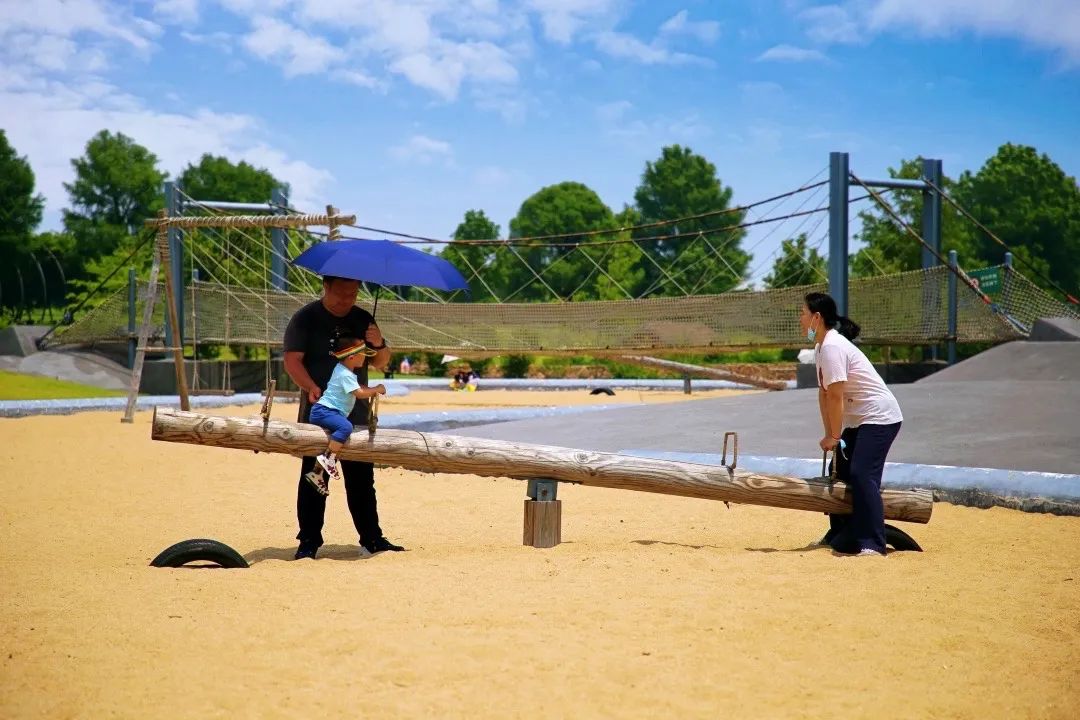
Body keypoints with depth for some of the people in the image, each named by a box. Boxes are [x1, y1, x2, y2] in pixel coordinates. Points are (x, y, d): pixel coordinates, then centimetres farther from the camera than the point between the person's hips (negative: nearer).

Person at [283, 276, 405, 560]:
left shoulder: (363, 320, 11)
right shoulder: (305, 319, -3)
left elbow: (380, 363, 15)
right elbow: (292, 360, -12)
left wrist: (378, 345, -8)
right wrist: (311, 387, -29)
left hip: (357, 415, 4)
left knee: (362, 479, 8)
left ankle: (372, 539, 14)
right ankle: (308, 542, 1)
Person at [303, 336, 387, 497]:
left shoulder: (345, 371, 16)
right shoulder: (345, 375, -15)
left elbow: (358, 387, 31)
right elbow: (359, 393, -21)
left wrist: (371, 391, 16)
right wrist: (377, 389, -7)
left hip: (327, 412, 11)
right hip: (323, 411, -11)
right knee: (345, 427, -35)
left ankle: (317, 474, 20)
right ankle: (328, 458, -35)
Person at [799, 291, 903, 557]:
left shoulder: (832, 346, -21)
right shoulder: (821, 346, 10)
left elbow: (836, 396, -21)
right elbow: (824, 393, 12)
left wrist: (835, 436, -13)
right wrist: (830, 435, 9)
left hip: (879, 416, -11)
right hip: (857, 420, 11)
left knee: (862, 474, -21)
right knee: (840, 471, 16)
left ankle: (872, 544, -22)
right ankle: (841, 535, 28)